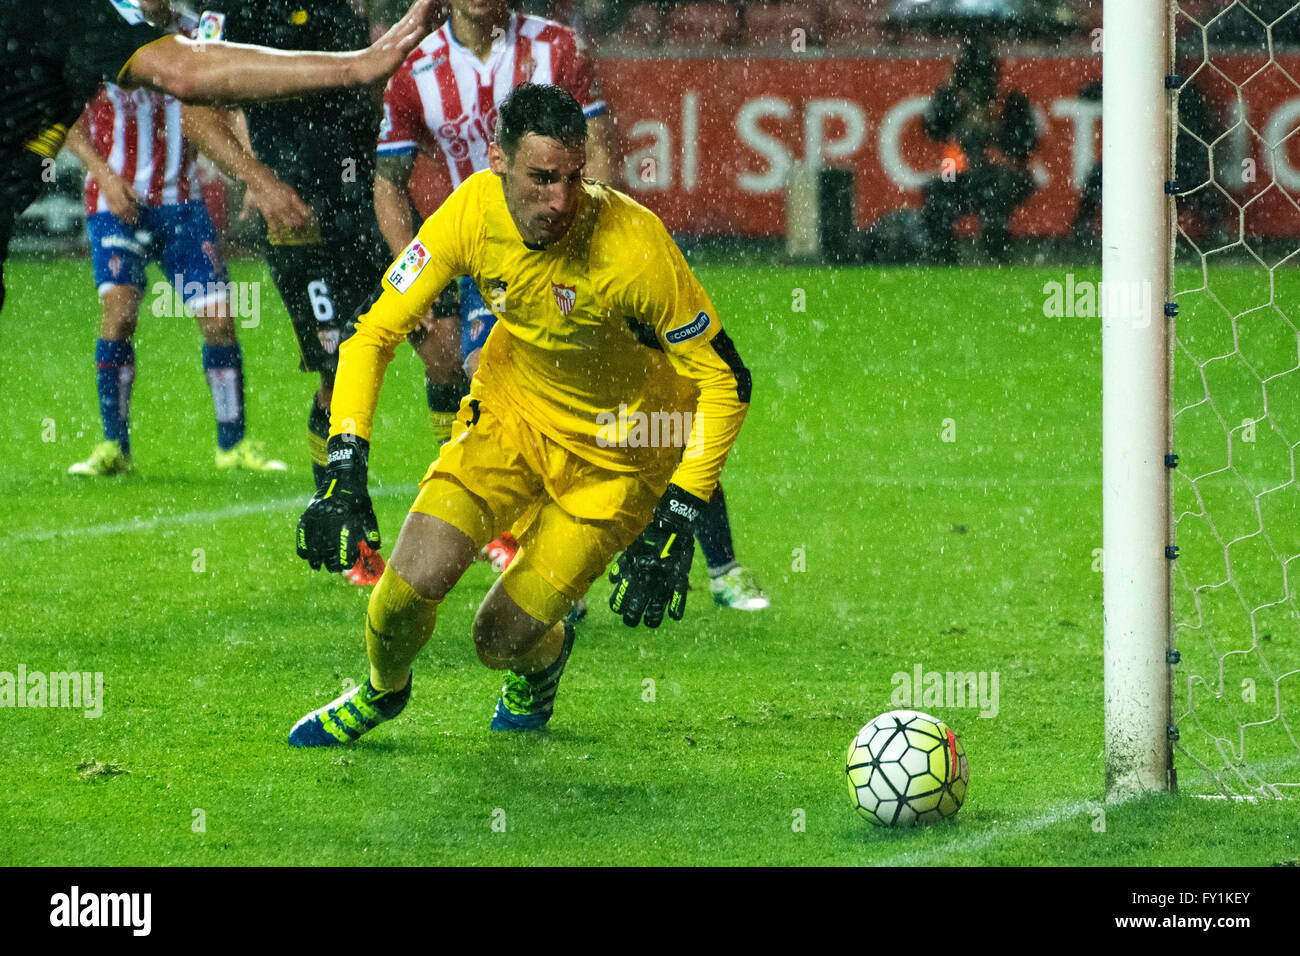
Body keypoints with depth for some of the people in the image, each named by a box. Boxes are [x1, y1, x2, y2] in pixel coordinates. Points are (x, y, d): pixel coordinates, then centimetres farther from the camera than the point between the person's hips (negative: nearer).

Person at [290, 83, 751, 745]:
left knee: (503, 639, -6)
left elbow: (723, 379, -23)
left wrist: (676, 522, -27)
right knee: (414, 583, -14)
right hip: (512, 411, 3)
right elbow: (375, 332, -11)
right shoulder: (473, 213, -21)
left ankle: (543, 659, 34)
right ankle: (382, 691, 22)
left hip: (615, 454, -3)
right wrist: (345, 464, -23)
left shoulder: (631, 248, -32)